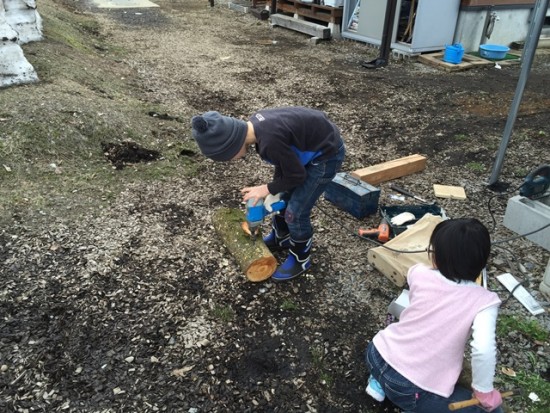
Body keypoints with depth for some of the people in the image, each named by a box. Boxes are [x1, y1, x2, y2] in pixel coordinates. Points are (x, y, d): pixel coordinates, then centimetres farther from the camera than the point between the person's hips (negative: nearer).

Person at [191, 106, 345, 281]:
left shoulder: (270, 141, -35)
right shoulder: (255, 124, -7)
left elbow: (296, 176, -21)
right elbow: (282, 158, 7)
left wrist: (267, 189, -8)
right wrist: (275, 191, 4)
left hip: (326, 155, -9)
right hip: (308, 145, 9)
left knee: (296, 212, -2)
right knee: (282, 197, 20)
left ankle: (300, 259, 21)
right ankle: (279, 239, 42)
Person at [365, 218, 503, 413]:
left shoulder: (420, 274, -4)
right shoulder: (484, 301, -14)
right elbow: (483, 350, -27)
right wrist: (484, 392, -10)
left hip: (377, 356, 5)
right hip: (412, 392, -5)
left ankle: (380, 381, 18)